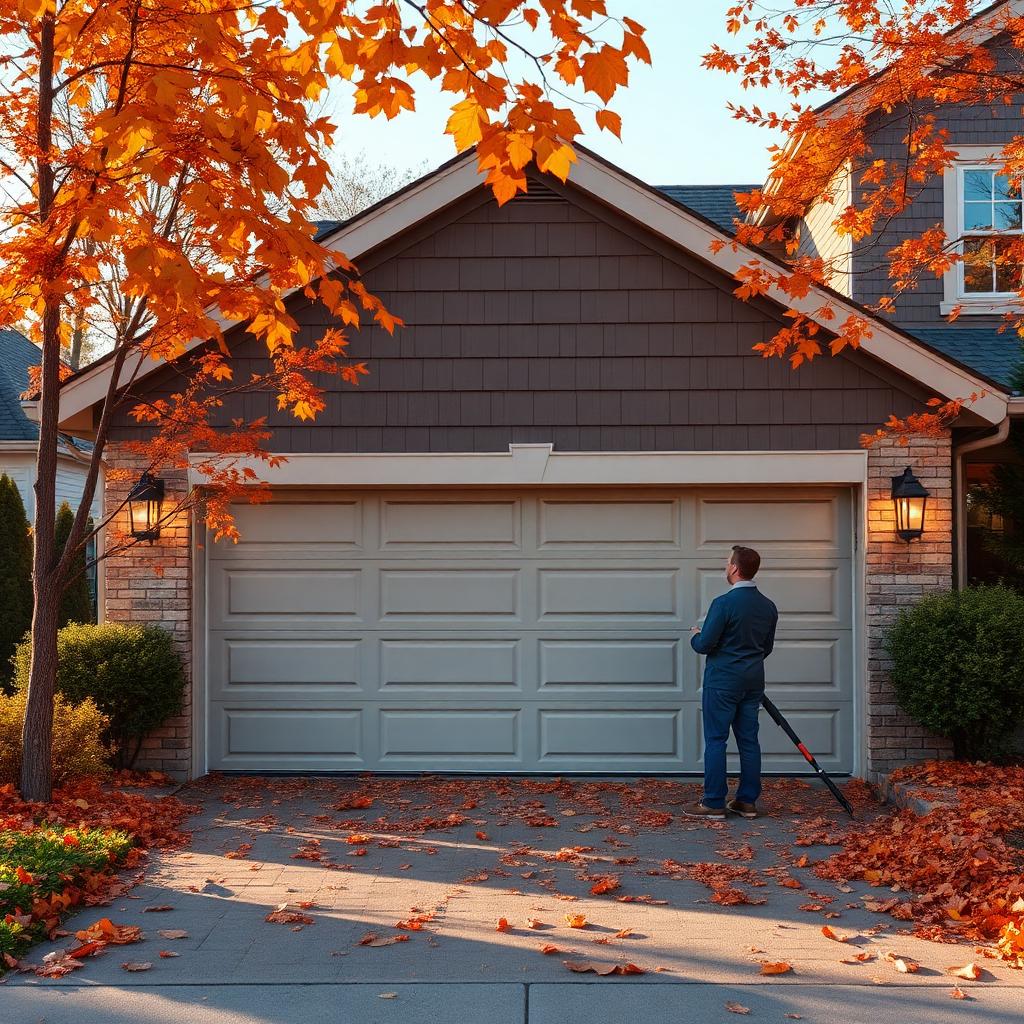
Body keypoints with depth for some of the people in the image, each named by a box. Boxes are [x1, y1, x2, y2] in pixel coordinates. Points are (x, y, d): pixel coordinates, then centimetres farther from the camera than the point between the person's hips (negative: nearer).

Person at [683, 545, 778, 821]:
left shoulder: (724, 603, -16)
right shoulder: (768, 607, 7)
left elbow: (704, 644, -14)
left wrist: (694, 635, 7)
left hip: (722, 681, -7)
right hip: (754, 681, 7)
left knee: (716, 741, -1)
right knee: (749, 740, 10)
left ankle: (714, 804, 0)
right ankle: (747, 801, 14)